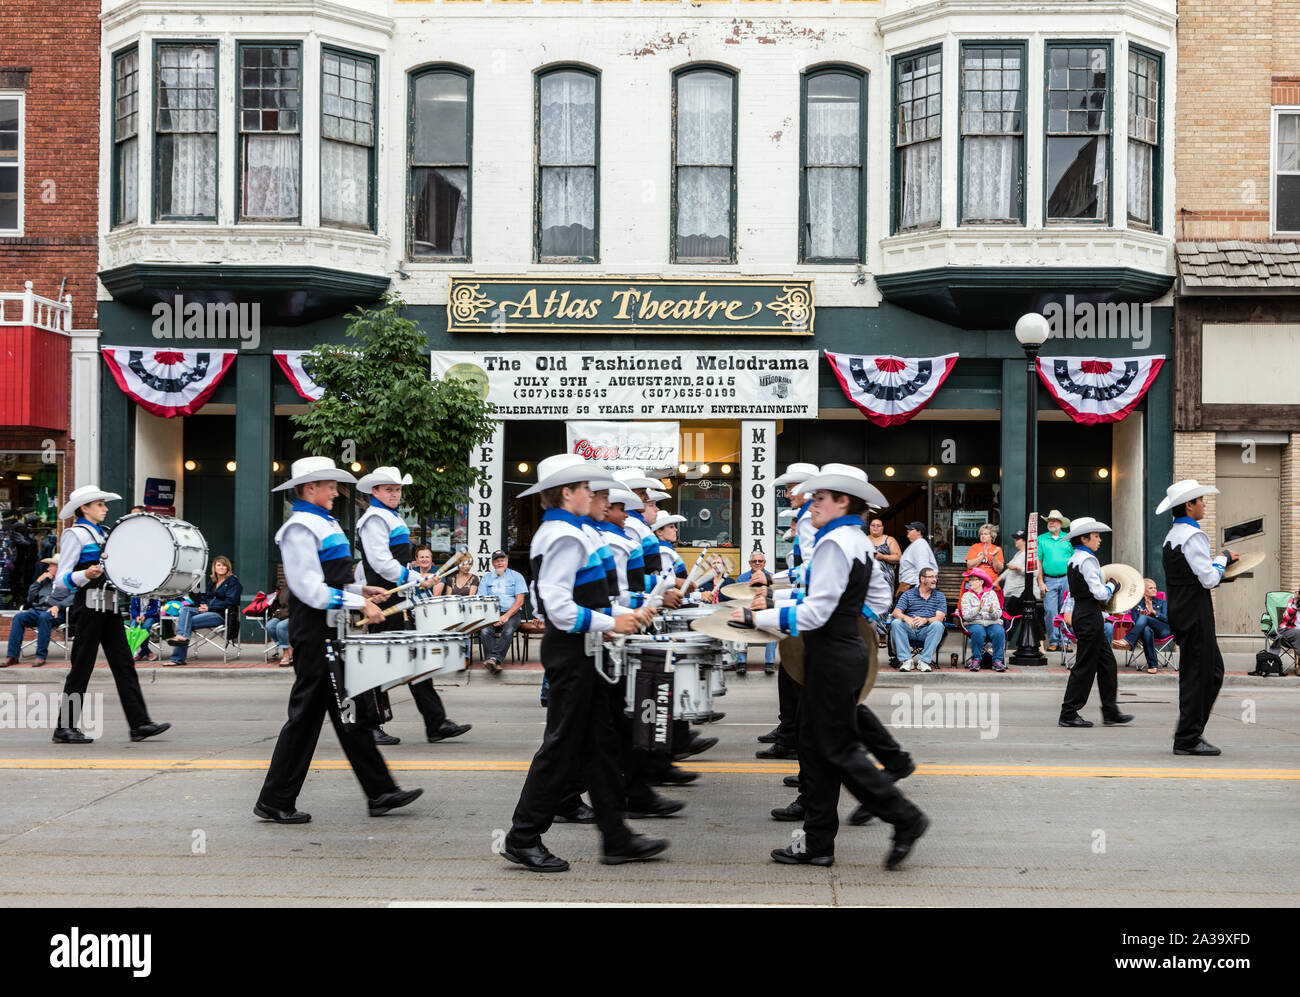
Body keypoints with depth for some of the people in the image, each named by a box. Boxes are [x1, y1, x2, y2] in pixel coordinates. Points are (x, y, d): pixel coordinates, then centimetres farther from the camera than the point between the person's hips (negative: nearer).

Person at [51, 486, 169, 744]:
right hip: (88, 605, -8)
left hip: (109, 606, 8)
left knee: (124, 664, 1)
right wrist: (86, 575, -27)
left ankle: (140, 723, -2)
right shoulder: (75, 534, -4)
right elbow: (61, 581, -10)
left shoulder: (102, 534, 21)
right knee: (81, 667, -3)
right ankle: (65, 728, 6)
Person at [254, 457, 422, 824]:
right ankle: (274, 801, 8)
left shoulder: (325, 523, 17)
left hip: (335, 630, 10)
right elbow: (311, 589, -21)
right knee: (307, 713, -3)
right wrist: (358, 603, -20)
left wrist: (361, 590, 10)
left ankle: (380, 793, 15)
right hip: (315, 632, -10)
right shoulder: (300, 527, -14)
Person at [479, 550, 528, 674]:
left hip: (512, 613, -2)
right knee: (484, 631, -31)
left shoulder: (516, 576, 11)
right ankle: (494, 663, -40)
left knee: (508, 630, -34)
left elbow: (520, 601, 2)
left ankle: (494, 658, -45)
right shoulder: (486, 578, 18)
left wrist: (506, 616, -12)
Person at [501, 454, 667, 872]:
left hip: (575, 650, 10)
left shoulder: (553, 532, 15)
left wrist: (618, 616, 16)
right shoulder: (566, 537, -18)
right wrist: (610, 624, -20)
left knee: (599, 743, 11)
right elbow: (558, 606, -25)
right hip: (571, 652, -10)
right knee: (562, 746, -3)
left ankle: (616, 839, 16)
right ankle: (523, 839, 7)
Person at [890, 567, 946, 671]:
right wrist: (906, 618, -24)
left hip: (927, 632, -1)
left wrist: (925, 620, -24)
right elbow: (896, 612, 0)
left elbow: (940, 617, -3)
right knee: (896, 623, -27)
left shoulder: (939, 596, 13)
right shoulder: (908, 594, 13)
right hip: (909, 630, 1)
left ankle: (925, 661, -28)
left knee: (938, 625, -31)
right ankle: (907, 660, -27)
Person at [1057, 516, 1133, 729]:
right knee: (1085, 666, -4)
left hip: (1081, 613, 10)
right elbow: (1099, 592, -21)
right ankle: (1068, 714, 1)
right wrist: (1111, 586, -3)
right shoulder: (1087, 560, -16)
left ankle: (1111, 712, 16)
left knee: (1107, 663, 13)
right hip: (1090, 616, -10)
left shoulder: (1073, 559, 13)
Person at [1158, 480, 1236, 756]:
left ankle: (1189, 730, 17)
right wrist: (1224, 557, -2)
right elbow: (1210, 579, -18)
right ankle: (1187, 739, 1)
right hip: (1195, 613, -10)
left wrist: (1221, 568, 14)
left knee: (1213, 671, 15)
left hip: (1180, 612, 10)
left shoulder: (1172, 535, 16)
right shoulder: (1193, 535, -15)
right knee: (1197, 674, -4)